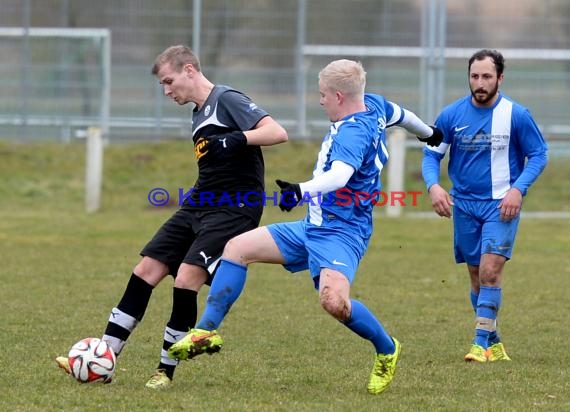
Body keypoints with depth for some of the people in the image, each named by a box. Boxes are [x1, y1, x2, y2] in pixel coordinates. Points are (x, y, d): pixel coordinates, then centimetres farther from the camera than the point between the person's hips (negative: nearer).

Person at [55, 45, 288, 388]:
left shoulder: (228, 101, -10)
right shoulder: (199, 116, 18)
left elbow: (278, 133, -21)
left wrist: (237, 139, -33)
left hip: (234, 208, -9)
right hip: (200, 205, 9)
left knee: (186, 277, -20)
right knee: (147, 270, 2)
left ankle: (166, 370, -7)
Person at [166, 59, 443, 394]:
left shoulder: (354, 131, -22)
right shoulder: (374, 105, 6)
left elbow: (339, 175, -40)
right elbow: (401, 115, 28)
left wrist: (302, 190, -56)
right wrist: (429, 133, 49)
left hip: (341, 233, -11)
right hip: (313, 227, 11)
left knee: (334, 301, -33)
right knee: (237, 248, 5)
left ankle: (387, 350, -6)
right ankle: (207, 331, 7)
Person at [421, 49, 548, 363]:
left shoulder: (516, 115, -8)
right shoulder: (451, 115, -2)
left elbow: (538, 155, 0)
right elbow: (431, 154, 6)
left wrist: (518, 189, -14)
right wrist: (433, 186, -14)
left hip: (501, 205, -3)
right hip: (464, 205, 3)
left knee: (490, 270, -16)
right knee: (477, 275, 9)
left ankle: (482, 343, -15)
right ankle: (494, 343, 22)